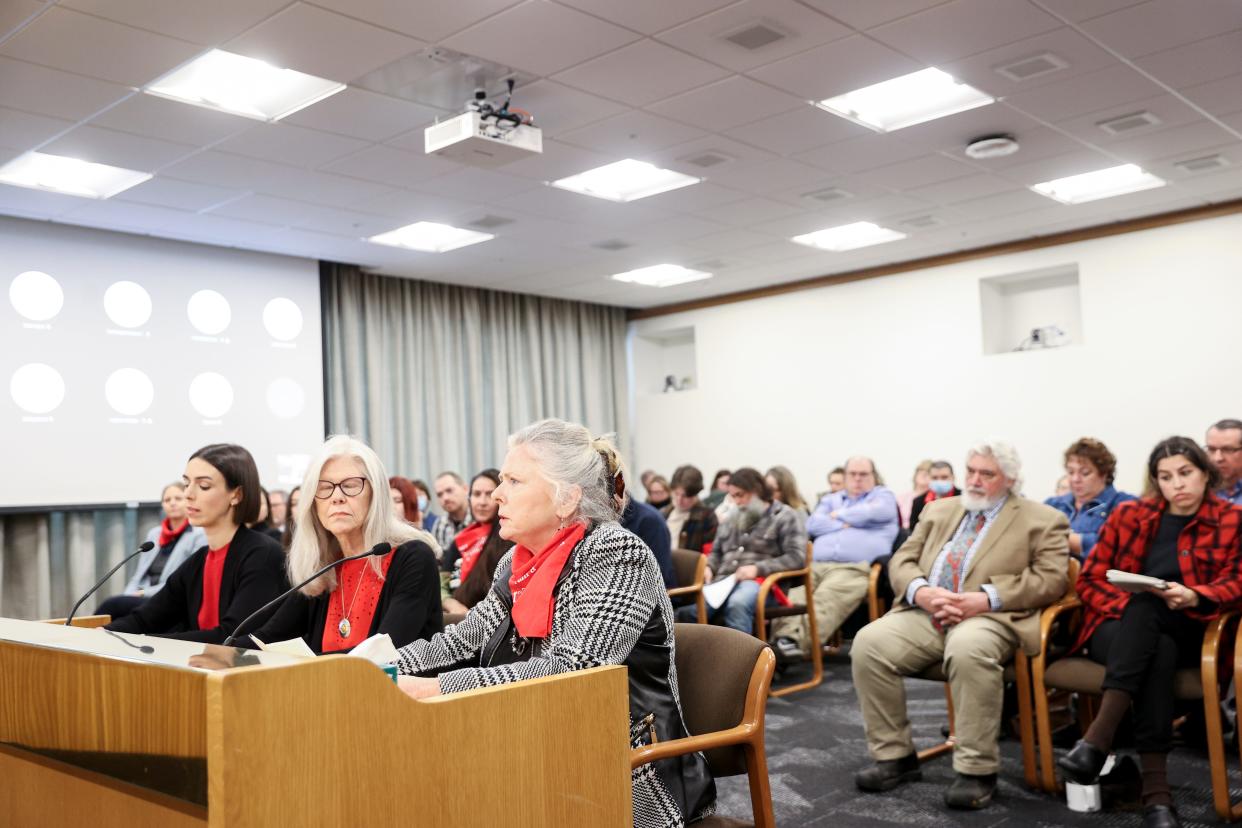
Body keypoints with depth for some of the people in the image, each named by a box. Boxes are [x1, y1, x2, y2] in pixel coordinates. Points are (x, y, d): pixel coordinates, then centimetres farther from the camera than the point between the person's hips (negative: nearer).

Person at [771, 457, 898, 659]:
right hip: (816, 565, 4)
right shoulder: (831, 499, 34)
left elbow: (876, 512, -1)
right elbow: (813, 525, 15)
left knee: (826, 599, -38)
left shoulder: (883, 494, 24)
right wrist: (844, 525, 2)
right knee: (793, 596, -31)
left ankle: (797, 642, -56)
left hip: (855, 568, -4)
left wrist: (840, 516, 13)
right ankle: (784, 638, -49)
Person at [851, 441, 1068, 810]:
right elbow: (902, 561, 15)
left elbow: (1051, 579, -6)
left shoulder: (1042, 520, 8)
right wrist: (922, 591, -9)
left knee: (968, 649, -39)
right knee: (869, 641, -22)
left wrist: (986, 598, -18)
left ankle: (976, 770, -23)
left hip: (989, 617, -5)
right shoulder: (938, 510, 22)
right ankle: (895, 756, -8)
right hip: (925, 614, 5)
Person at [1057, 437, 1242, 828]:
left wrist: (1192, 597, -23)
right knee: (1157, 654, -35)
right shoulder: (1128, 515, 8)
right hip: (1118, 628, 1)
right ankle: (1155, 792, -41)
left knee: (1145, 607, -35)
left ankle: (1097, 739, -45)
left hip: (1185, 634, -1)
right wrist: (1128, 605, -13)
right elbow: (1089, 581, 7)